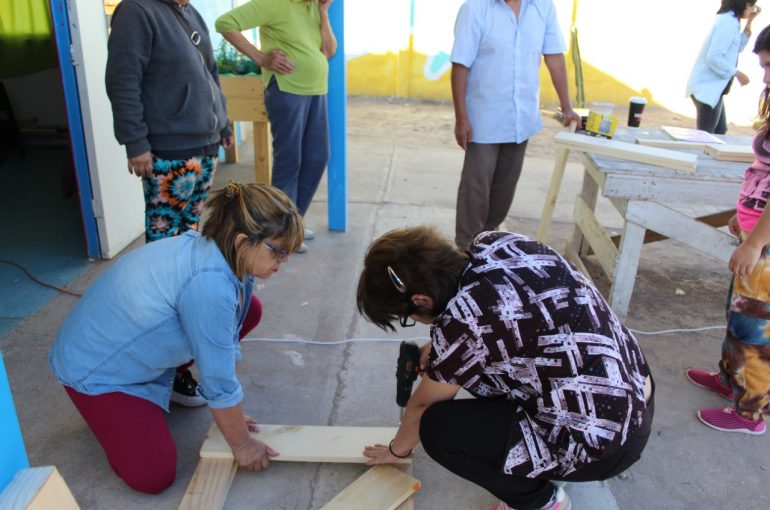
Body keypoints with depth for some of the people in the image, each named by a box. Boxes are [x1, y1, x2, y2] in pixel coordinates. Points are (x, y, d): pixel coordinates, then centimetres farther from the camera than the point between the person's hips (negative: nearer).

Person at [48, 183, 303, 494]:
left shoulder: (218, 253, -10)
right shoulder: (209, 283, -38)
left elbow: (225, 345, 0)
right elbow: (220, 380, -27)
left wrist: (231, 415, 3)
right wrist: (241, 443, -12)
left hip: (138, 344, 8)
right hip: (95, 368, -8)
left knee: (249, 309, 0)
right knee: (153, 477, -15)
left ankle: (167, 382, 13)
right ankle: (108, 406, 11)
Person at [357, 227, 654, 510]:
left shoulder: (461, 324, -26)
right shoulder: (493, 243, -6)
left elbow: (422, 406, -5)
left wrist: (396, 450, 14)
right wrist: (439, 349, 12)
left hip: (607, 439, -9)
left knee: (438, 428, -11)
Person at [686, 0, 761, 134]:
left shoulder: (730, 20, 15)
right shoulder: (728, 22, -17)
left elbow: (737, 47, 25)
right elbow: (714, 57, -26)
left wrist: (749, 23, 15)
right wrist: (737, 73, -15)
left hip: (713, 88, 11)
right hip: (707, 88, -11)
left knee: (720, 131, 18)